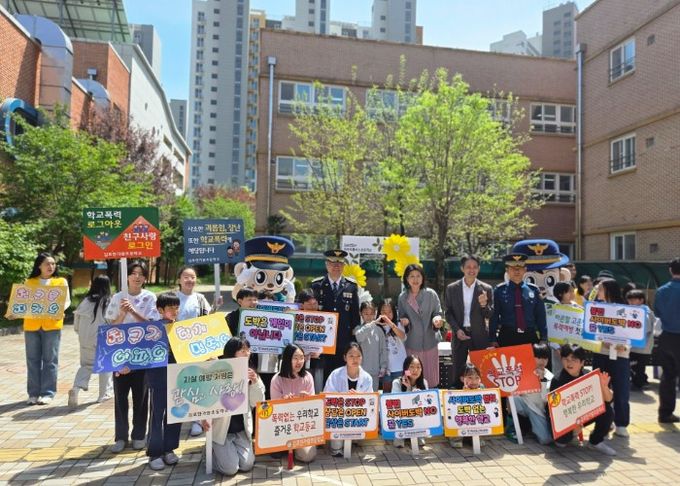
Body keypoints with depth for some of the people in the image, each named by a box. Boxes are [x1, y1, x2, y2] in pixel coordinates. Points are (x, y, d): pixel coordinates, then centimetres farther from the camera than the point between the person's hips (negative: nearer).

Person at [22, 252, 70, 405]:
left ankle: (48, 393, 6)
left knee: (50, 360, 0)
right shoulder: (29, 282, 12)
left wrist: (60, 309, -15)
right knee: (33, 360, 5)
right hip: (31, 325, 2)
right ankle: (33, 393, 13)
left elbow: (67, 300, 4)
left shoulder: (61, 281, 9)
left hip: (52, 324, -1)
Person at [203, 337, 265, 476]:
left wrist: (255, 382, -19)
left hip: (242, 429, 4)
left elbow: (256, 403, -4)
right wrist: (204, 418, -30)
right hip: (221, 429, -4)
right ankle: (213, 449, 19)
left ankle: (233, 448, 25)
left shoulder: (250, 374, 0)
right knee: (230, 468, -11)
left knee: (247, 465, -5)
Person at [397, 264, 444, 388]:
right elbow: (401, 317, 9)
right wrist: (404, 321, -12)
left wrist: (437, 319, -19)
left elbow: (438, 313, 2)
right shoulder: (402, 297, 1)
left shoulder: (431, 294, -2)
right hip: (412, 343, 1)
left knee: (431, 377, 5)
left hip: (429, 342, 0)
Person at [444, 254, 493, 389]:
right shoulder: (451, 288, 2)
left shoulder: (486, 289, 1)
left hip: (479, 335, 0)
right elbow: (448, 312, 4)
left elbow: (489, 316, 0)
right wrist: (457, 329, -9)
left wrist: (484, 305, -21)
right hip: (459, 334, 0)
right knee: (457, 371, 5)